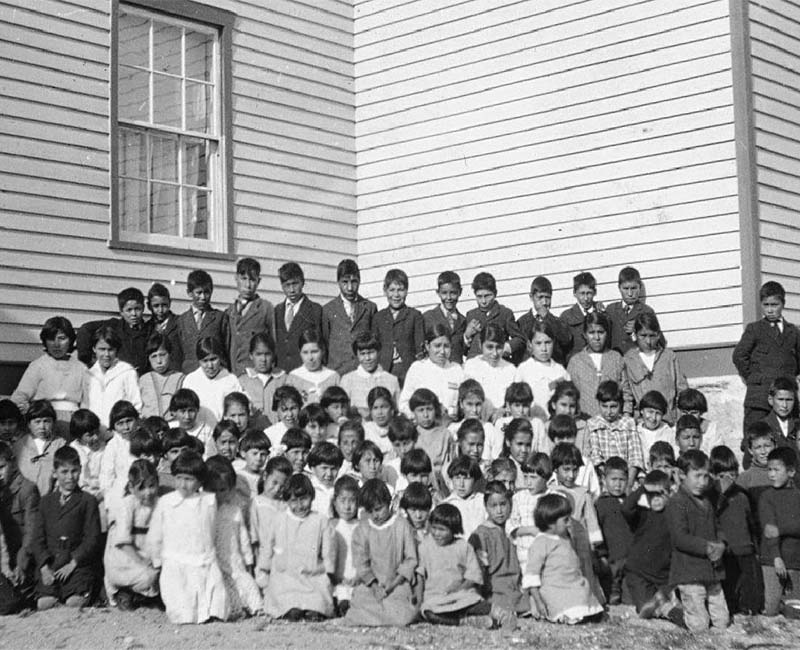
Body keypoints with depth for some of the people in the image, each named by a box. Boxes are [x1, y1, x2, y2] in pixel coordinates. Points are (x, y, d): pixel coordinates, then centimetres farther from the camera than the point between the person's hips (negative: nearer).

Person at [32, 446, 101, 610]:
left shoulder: (88, 501, 7)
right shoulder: (46, 501, 17)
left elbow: (92, 539, 0)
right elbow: (37, 538, 10)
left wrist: (72, 564, -11)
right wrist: (44, 567, -6)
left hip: (78, 564, -2)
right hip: (50, 565, 2)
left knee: (75, 603, -26)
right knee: (44, 604, -21)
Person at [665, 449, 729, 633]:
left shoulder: (706, 503, 16)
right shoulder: (677, 503, -11)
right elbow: (680, 538, -18)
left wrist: (720, 546, -2)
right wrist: (707, 547, -25)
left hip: (712, 572, 8)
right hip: (689, 574, -8)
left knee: (722, 623, 11)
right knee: (699, 627, -6)